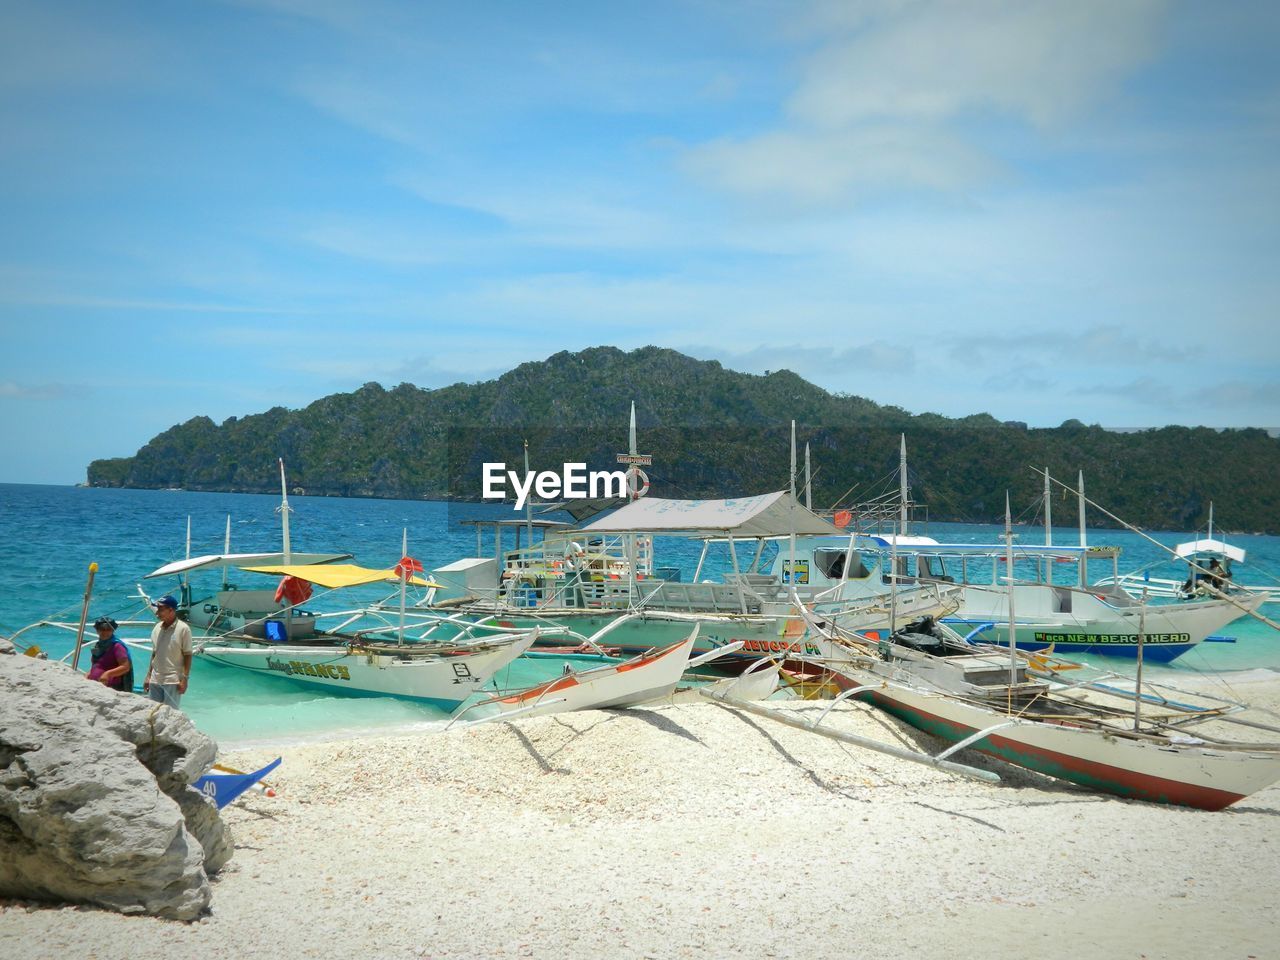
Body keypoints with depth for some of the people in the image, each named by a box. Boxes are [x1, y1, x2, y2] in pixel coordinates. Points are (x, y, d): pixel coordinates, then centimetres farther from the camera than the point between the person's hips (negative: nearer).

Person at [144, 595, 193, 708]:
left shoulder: (183, 629, -10)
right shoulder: (157, 628, 8)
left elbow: (187, 656, -8)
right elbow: (154, 654, 16)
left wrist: (184, 679, -13)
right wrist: (148, 676, 14)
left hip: (173, 681, -6)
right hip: (155, 680, 6)